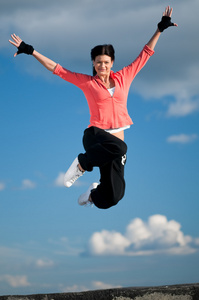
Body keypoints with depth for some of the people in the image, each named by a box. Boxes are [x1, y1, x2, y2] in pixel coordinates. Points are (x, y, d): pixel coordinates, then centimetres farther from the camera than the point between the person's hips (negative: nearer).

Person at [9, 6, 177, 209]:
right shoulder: (87, 82, 6)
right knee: (118, 147, -41)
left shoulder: (124, 77, 12)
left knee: (111, 198, -4)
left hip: (115, 143, 3)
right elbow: (57, 69, 6)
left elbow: (145, 54, 17)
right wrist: (31, 51, 2)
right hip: (95, 135, -3)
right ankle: (83, 163, -13)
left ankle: (93, 192, 35)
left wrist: (160, 29, 17)